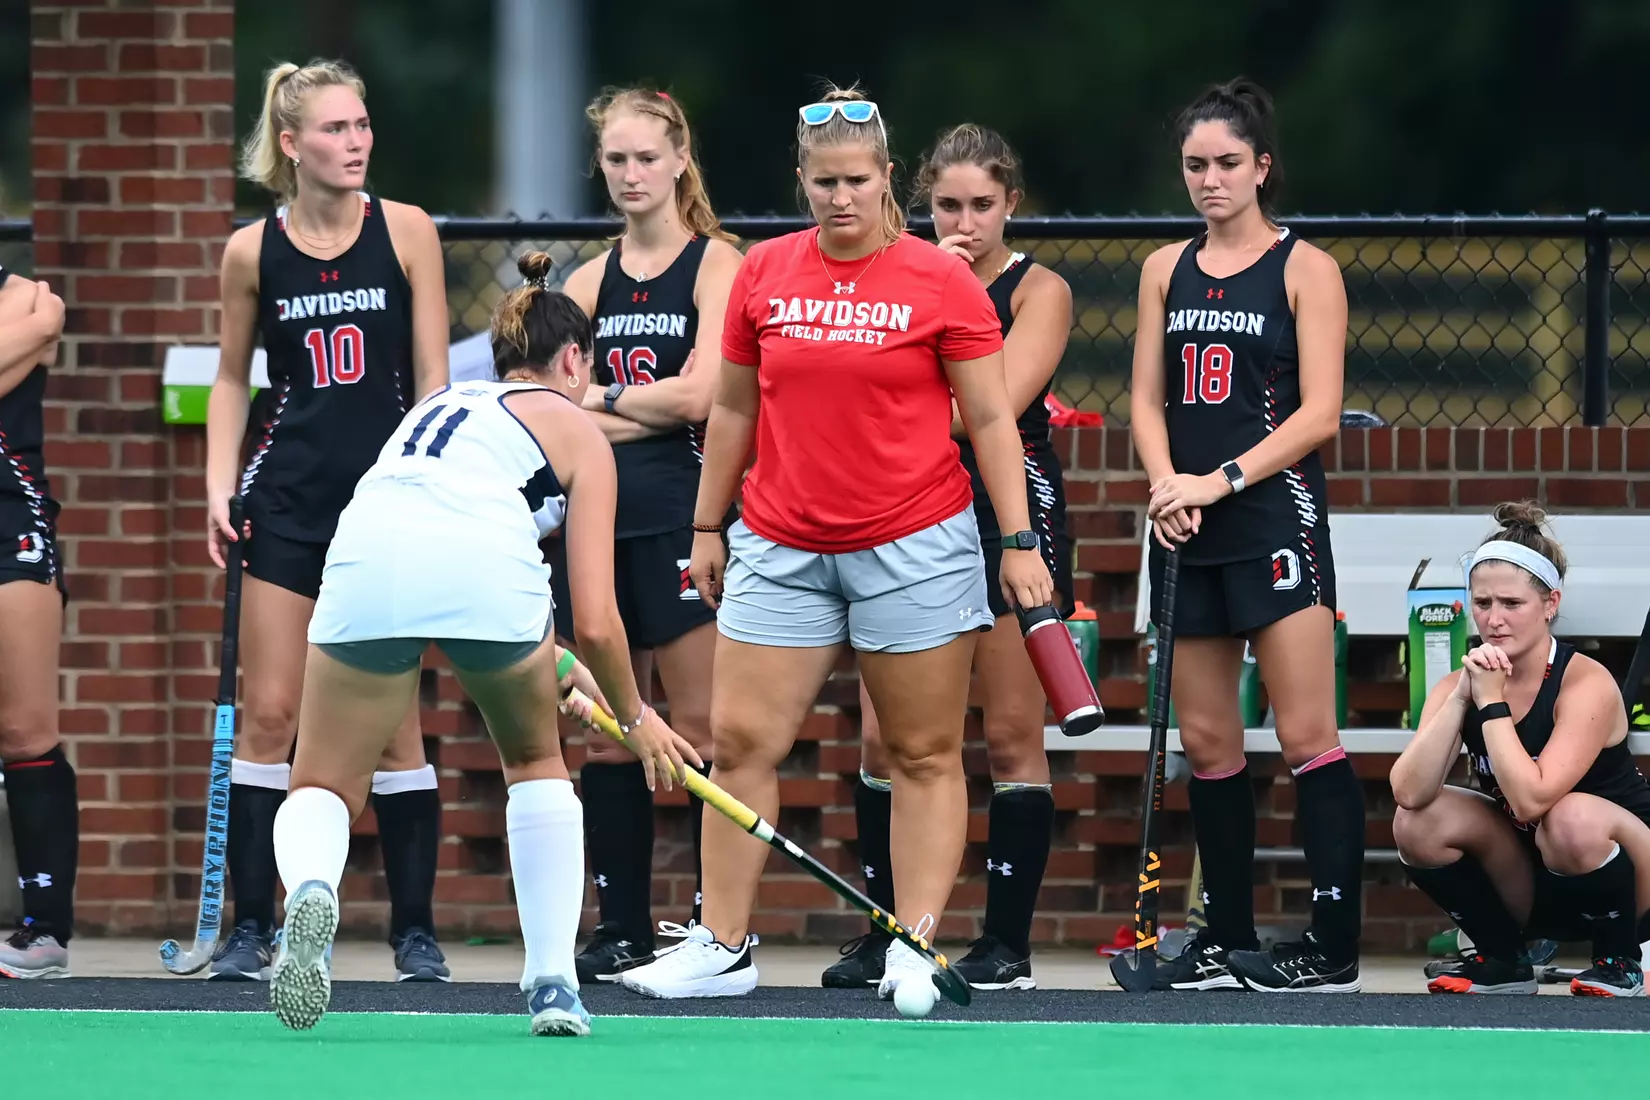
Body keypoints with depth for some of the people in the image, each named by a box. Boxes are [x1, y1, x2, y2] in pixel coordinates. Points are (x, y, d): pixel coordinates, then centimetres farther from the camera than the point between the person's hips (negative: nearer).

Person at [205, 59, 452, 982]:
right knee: (269, 715, -2)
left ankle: (416, 931, 7)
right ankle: (252, 930, 3)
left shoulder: (407, 232, -1)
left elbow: (432, 379, 0)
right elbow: (232, 382, 13)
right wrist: (221, 484, 2)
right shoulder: (253, 252, 2)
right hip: (289, 499, 1)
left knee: (394, 720, 1)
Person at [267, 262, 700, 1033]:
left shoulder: (435, 404, 39)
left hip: (365, 558, 2)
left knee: (324, 791, 12)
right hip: (486, 568, -2)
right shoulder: (577, 431, 25)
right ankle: (553, 984, 18)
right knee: (536, 760, 26)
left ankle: (309, 888, -25)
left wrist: (552, 661, 59)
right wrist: (633, 716, 36)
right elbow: (595, 621, 18)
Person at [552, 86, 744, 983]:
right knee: (604, 732, 5)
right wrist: (644, 413, -10)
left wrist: (601, 397, -2)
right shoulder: (592, 279, 15)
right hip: (595, 514, 6)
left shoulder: (716, 265, -2)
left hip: (680, 513, -6)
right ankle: (622, 928, 10)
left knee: (700, 727, -5)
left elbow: (698, 395, -14)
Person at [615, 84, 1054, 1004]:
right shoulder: (764, 274, 5)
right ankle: (723, 948, 5)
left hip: (915, 546, -3)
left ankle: (915, 950, 3)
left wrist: (1020, 540, -6)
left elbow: (991, 417, -1)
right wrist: (708, 525, 15)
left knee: (925, 754, 0)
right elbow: (734, 408, 15)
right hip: (781, 548, 3)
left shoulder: (940, 281, -4)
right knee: (742, 739, -1)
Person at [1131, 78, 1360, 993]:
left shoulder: (1305, 270, -2)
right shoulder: (1166, 270, 13)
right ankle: (1229, 942, 14)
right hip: (1189, 533, 6)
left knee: (1306, 737, -9)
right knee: (1206, 741, 7)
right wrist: (1165, 484, -7)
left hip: (1275, 515, -6)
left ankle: (1335, 948, -9)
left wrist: (1219, 481, -15)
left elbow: (1318, 413, -8)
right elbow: (1148, 399, 12)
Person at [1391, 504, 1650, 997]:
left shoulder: (1587, 684, -22)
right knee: (1418, 824, -18)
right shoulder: (1458, 686, -6)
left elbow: (1531, 800, -34)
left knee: (1573, 818, -37)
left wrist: (1492, 702, -29)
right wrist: (1461, 697, -29)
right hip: (1530, 888, 5)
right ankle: (1502, 960, 3)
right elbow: (1409, 793, -23)